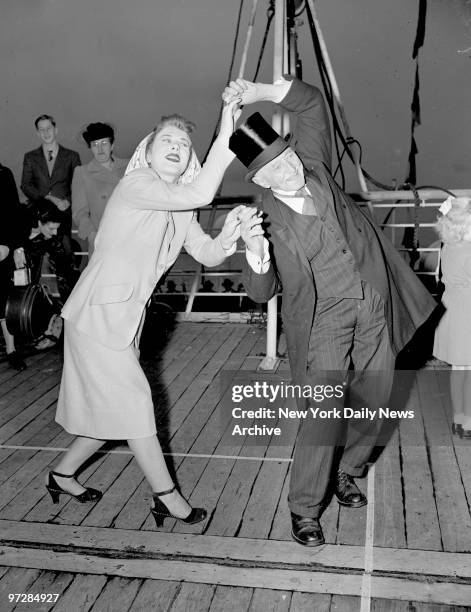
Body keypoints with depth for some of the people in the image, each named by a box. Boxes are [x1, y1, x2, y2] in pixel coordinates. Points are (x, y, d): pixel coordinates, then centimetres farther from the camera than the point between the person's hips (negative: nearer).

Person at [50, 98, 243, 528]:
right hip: (98, 312, -9)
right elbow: (200, 194, -31)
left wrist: (226, 240, -20)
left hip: (125, 317, 9)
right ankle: (168, 498, 13)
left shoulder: (179, 209, 10)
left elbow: (207, 255, 2)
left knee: (113, 408, 17)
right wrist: (226, 135, -27)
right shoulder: (136, 184, -16)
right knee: (133, 404, -1)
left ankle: (63, 475, 37)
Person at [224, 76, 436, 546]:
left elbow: (310, 101, 8)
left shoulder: (313, 165, -2)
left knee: (371, 401, 13)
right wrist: (255, 251, -34)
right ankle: (304, 508, 7)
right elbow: (260, 292, -14)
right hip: (324, 319, -5)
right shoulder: (266, 220, -13)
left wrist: (258, 93, -5)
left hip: (375, 305, 5)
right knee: (325, 411, -12)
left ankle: (346, 473, 37)